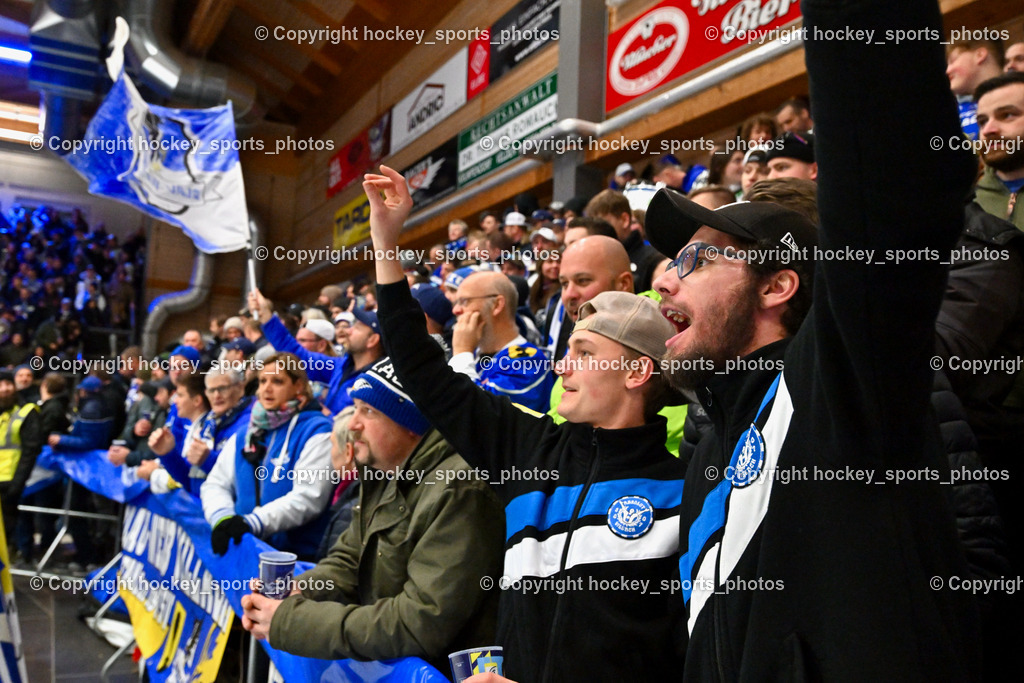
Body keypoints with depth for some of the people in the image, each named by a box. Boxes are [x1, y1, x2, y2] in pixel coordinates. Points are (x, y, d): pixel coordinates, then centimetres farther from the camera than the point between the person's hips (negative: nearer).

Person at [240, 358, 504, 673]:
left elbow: (422, 624, -26)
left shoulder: (458, 493, -24)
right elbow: (347, 560, 11)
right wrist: (290, 597, -9)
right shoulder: (385, 472, 5)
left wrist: (293, 620, -21)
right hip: (382, 659, 7)